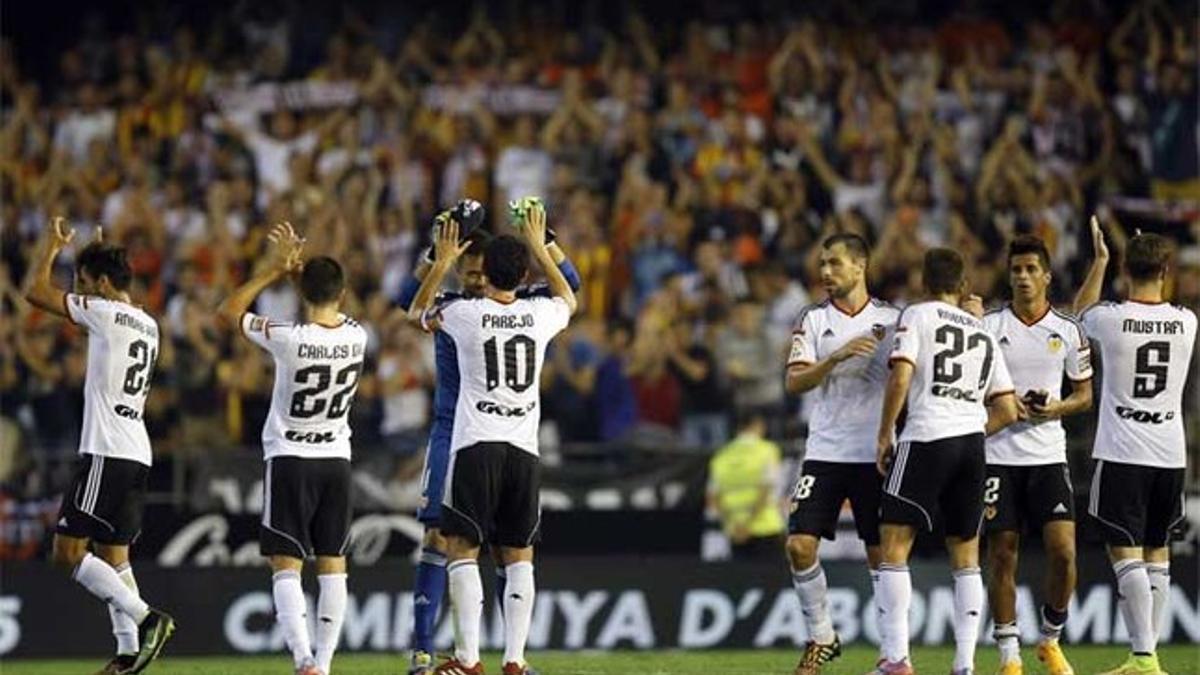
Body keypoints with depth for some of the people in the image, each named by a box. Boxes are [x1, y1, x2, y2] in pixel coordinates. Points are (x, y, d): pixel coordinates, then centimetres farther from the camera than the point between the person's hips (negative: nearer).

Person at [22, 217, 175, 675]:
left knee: (68, 552, -8)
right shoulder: (147, 325, 14)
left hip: (106, 453, -9)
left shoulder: (105, 313, -10)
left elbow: (35, 292, -8)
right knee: (113, 553, 10)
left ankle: (145, 618, -18)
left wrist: (52, 245, 8)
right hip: (137, 453, 9)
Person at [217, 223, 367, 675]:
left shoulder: (290, 339, -19)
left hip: (290, 458, -4)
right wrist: (299, 267, 17)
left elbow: (228, 311, -5)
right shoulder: (356, 337, -6)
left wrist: (274, 270, -1)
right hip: (337, 459, 4)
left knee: (286, 565, -3)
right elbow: (330, 308, 19)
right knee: (332, 564, 9)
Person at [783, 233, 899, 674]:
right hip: (825, 452, 1)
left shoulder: (891, 320, 3)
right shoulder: (814, 320, 5)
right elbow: (795, 382, -5)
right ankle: (821, 638, 8)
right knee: (800, 545, -8)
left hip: (875, 455, -1)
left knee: (881, 552, 1)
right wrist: (838, 357, -19)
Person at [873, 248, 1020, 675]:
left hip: (927, 436, -5)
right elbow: (1007, 411, 18)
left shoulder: (916, 316, 3)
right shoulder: (983, 332, 20)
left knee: (893, 546, -3)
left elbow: (900, 377, -11)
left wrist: (884, 436, -2)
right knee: (965, 556, 11)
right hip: (973, 442, 5)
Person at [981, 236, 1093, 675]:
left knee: (1063, 551, -9)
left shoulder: (1068, 331, 5)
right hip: (998, 454, -1)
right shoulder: (988, 327, 1)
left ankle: (1051, 639, 12)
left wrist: (1058, 408, -8)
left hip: (1048, 456, 1)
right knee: (1002, 556, -1)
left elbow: (1085, 394, 12)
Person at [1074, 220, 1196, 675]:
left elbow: (1081, 310, 16)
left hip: (1122, 453, -4)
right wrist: (1154, 262, 33)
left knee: (1125, 553, -5)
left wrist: (1100, 260, 27)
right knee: (1157, 552, 14)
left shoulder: (1110, 318, -10)